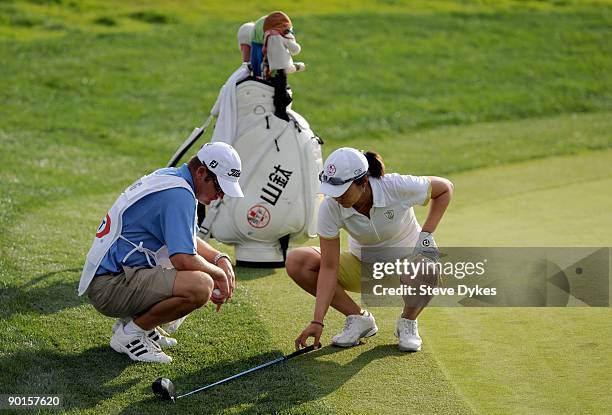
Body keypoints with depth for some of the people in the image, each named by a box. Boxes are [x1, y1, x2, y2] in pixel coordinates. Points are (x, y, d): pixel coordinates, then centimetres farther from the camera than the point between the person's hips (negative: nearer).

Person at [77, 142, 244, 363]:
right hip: (110, 285, -11)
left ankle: (133, 319, 14)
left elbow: (188, 241, 27)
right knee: (201, 285, -29)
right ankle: (129, 334, -9)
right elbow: (184, 259, -25)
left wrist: (220, 259, 11)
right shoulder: (178, 194, -18)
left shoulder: (169, 176, 14)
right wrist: (218, 274, -6)